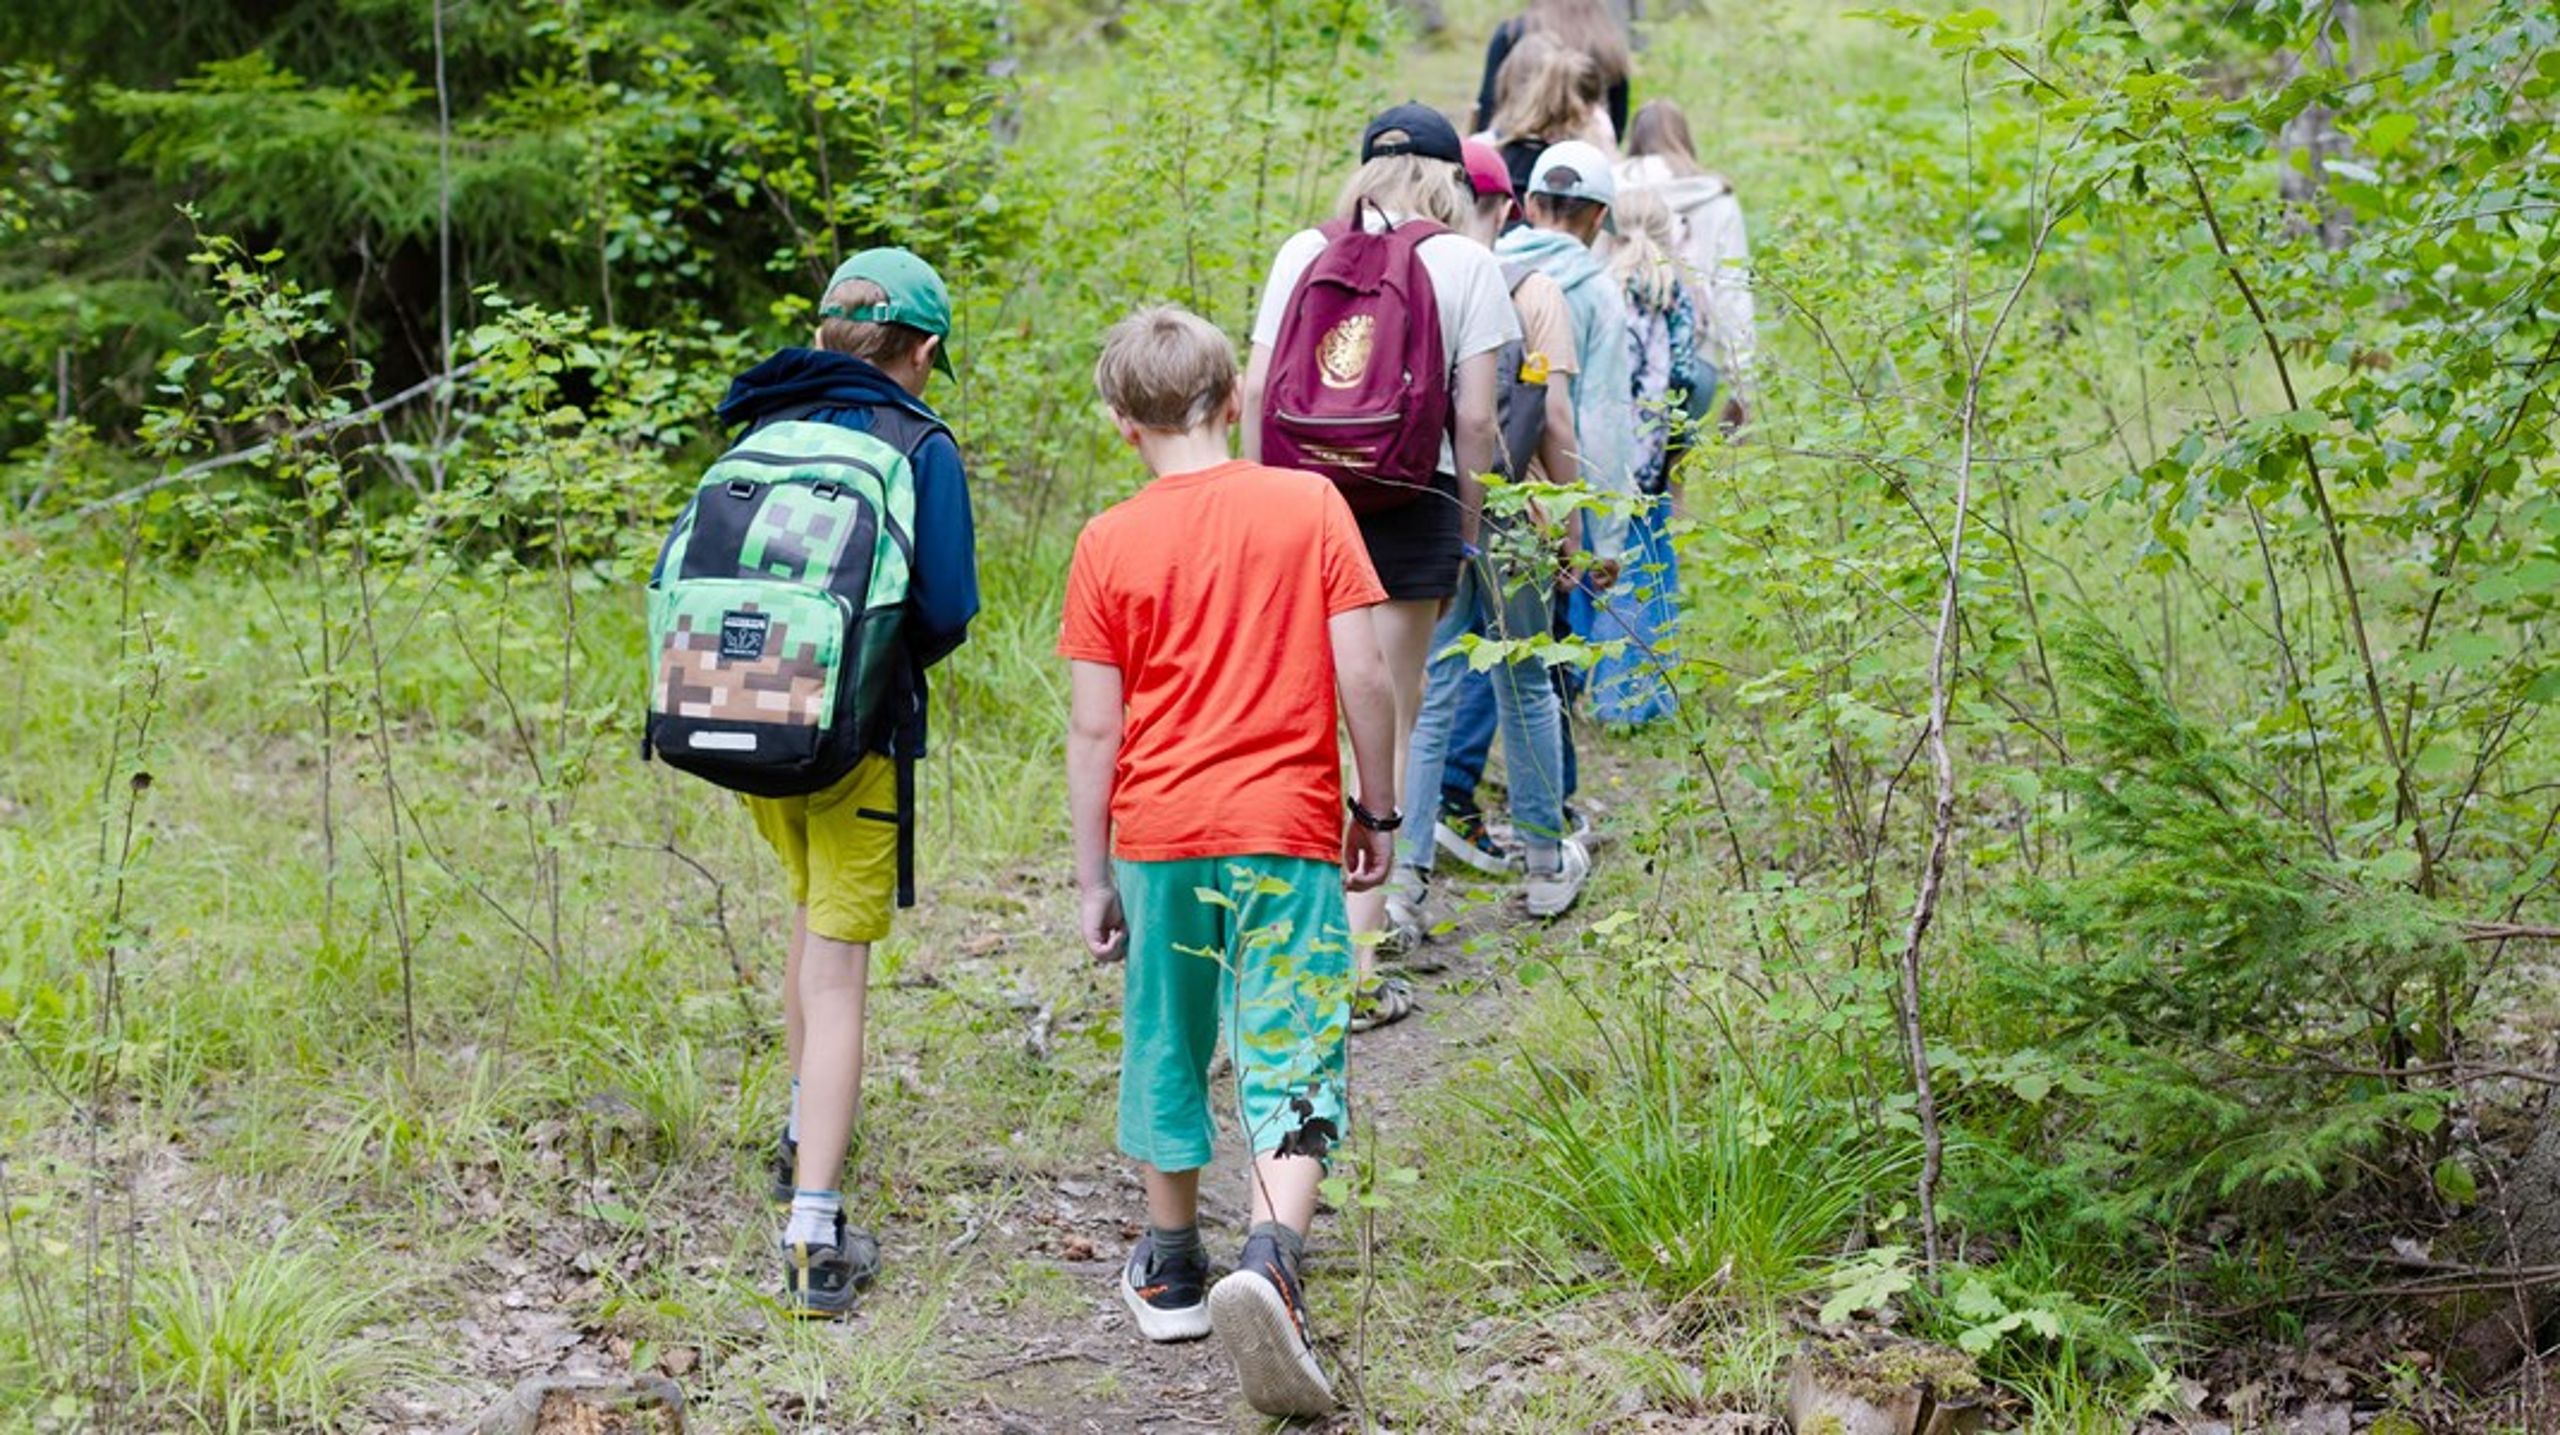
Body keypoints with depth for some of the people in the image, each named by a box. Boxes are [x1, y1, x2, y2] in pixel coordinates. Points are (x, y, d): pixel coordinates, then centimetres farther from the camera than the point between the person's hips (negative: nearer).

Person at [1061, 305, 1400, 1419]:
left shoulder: (1109, 544, -1)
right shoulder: (1309, 506, -2)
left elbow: (1093, 728, -1)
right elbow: (1363, 676, -5)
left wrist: (1093, 877, 6)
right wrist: (1377, 808, 8)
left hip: (1158, 833, 2)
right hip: (1288, 831, -1)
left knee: (1165, 1052, 18)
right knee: (1290, 1069, -1)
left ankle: (1171, 1273, 30)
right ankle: (1269, 1262, -23)